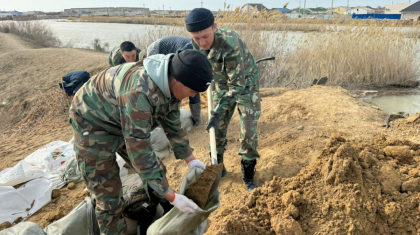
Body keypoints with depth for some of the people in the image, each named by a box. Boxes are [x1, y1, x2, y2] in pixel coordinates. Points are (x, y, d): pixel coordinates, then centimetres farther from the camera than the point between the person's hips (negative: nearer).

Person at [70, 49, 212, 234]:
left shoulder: (169, 83, -13)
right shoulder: (139, 91, -40)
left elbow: (173, 125, 3)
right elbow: (138, 150, -37)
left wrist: (190, 159, 5)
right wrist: (171, 196, -31)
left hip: (126, 121, 8)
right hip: (93, 123, -7)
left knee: (156, 170, 11)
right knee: (109, 196, -5)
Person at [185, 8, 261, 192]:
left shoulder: (231, 45, -37)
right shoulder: (197, 43, -17)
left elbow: (237, 84, -33)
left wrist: (218, 112, -35)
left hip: (245, 84, -5)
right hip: (222, 85, 5)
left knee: (248, 132, -8)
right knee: (217, 129, 7)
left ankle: (248, 176, 9)